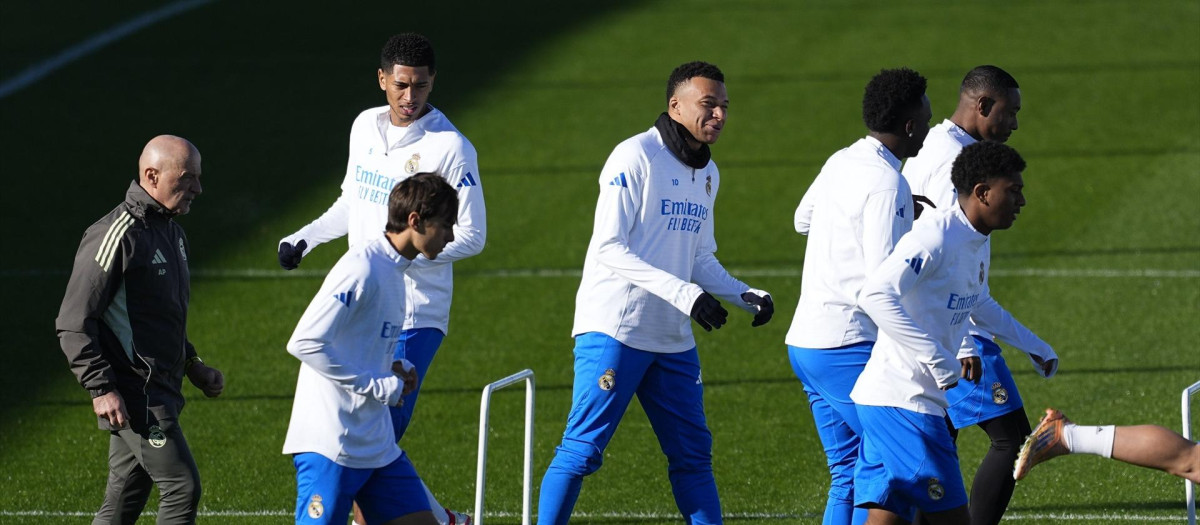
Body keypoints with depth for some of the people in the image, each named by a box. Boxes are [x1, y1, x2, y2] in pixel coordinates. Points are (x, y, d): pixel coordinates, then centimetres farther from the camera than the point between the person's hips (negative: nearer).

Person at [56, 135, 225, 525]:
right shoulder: (116, 237, -16)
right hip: (134, 397, -9)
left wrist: (193, 366, 20)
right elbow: (73, 324, -17)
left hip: (160, 394, 9)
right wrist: (101, 389, -21)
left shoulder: (171, 231, 15)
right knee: (182, 488, -11)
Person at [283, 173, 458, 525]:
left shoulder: (394, 271, 13)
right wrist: (379, 386, -19)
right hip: (331, 446, -9)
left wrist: (395, 369, 4)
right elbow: (304, 342, -22)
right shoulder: (361, 269, -16)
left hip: (377, 445, 9)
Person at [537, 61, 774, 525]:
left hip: (673, 340, 8)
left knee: (693, 453, 9)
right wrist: (685, 294, -24)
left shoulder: (707, 173, 15)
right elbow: (609, 248, -17)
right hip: (614, 330, -8)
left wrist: (746, 296, 4)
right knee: (583, 449, -9)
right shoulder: (636, 157, -10)